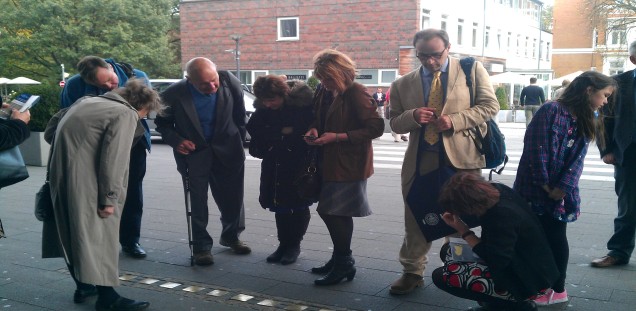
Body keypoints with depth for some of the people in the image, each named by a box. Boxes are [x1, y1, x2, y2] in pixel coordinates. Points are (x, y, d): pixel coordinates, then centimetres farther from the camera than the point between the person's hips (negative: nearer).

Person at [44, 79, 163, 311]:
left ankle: (83, 286, 30)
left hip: (60, 172, 9)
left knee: (73, 230, 18)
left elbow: (52, 126, 23)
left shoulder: (88, 101, 19)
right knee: (98, 233, -3)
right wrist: (109, 198, -13)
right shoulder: (126, 114, -6)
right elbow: (113, 159, -15)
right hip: (85, 180, -9)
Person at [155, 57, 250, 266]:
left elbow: (240, 116, 1)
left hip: (226, 150, 2)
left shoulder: (230, 83, -15)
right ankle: (202, 246, 16)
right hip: (194, 152, -2)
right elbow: (163, 124, -3)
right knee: (198, 202, 2)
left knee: (232, 198, 11)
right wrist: (176, 140, -19)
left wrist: (239, 143, 2)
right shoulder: (174, 95, -19)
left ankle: (231, 236, 34)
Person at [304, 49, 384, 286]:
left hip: (349, 162, -8)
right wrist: (314, 130, -4)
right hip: (329, 160, 8)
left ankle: (343, 263, 10)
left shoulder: (356, 93, -15)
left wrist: (337, 137, -21)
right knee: (329, 210, 13)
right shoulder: (324, 91, 6)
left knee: (336, 211, -5)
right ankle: (340, 259, 27)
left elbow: (375, 127, -18)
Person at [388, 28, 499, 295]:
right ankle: (412, 272, 24)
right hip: (421, 160, 2)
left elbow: (489, 106, -3)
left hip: (462, 157, -2)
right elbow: (395, 123, 10)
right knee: (416, 218, 9)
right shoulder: (403, 84, 8)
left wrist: (455, 120, -16)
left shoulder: (472, 70, 2)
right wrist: (413, 116, -13)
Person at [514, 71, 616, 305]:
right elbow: (535, 147, -14)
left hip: (561, 193, 4)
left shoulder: (584, 123, 10)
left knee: (556, 238, 3)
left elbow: (578, 159, 1)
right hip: (534, 188, -4)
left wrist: (563, 188, -12)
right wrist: (544, 184, -11)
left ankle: (557, 289, 15)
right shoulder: (551, 110, -11)